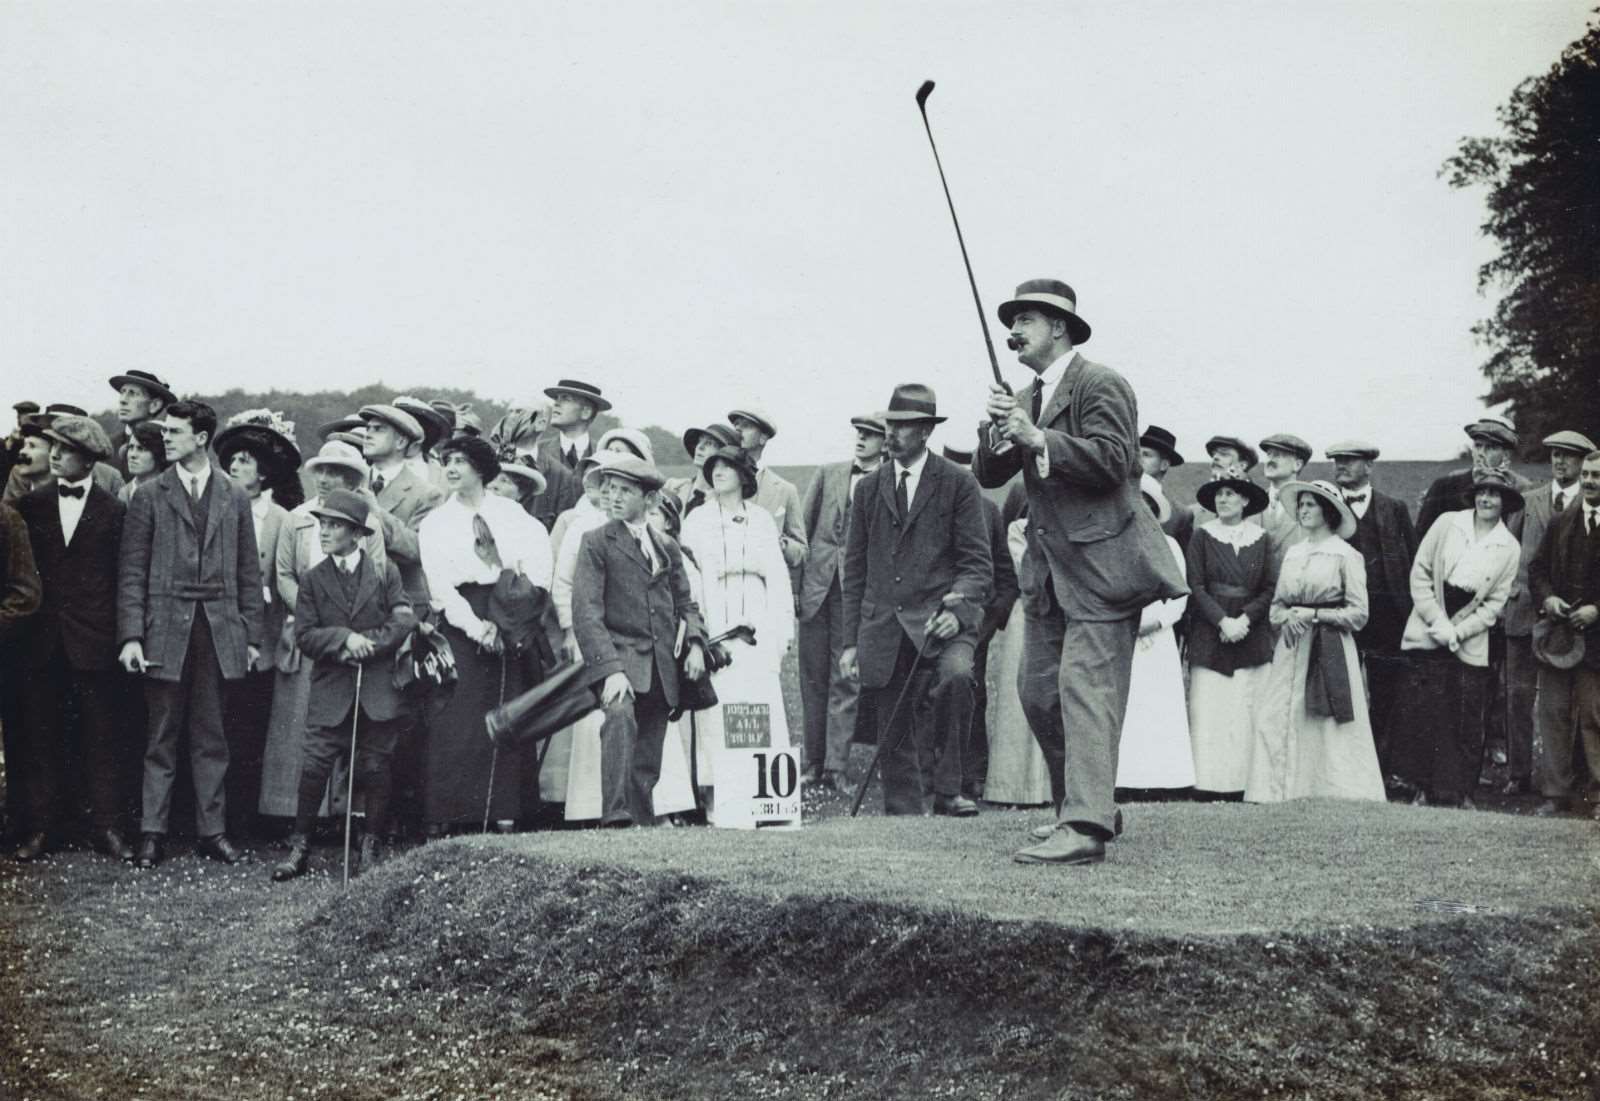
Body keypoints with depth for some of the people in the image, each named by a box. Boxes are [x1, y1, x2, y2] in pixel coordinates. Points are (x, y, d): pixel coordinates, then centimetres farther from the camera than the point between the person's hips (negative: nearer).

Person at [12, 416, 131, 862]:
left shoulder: (112, 511, 0)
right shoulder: (32, 504, 7)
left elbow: (123, 575, -1)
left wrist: (121, 633, -4)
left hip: (94, 641, -2)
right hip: (43, 641, 2)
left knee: (102, 736, 2)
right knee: (41, 736, 6)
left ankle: (106, 826, 8)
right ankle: (41, 827, 13)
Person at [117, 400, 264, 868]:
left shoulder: (234, 497, 8)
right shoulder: (149, 497, 3)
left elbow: (248, 573, 10)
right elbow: (132, 572, 0)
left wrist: (252, 635, 5)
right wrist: (131, 636, -8)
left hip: (219, 632, 1)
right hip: (165, 631, -1)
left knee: (211, 738, 7)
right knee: (161, 737, 3)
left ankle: (212, 829, 13)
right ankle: (153, 832, 10)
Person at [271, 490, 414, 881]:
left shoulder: (384, 572, 4)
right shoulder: (314, 579, 7)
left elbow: (404, 620, -4)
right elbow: (304, 636, 0)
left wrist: (366, 644, -12)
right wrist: (345, 638, -15)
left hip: (378, 690, -1)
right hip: (330, 691, 1)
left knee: (375, 769, 4)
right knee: (314, 766, -6)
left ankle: (370, 848, 16)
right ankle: (299, 847, 4)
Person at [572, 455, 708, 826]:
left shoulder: (667, 547, 18)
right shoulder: (596, 542, 2)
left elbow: (685, 603, 22)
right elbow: (586, 611, -8)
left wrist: (695, 642, 0)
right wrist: (610, 668, -20)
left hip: (661, 667, 5)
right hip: (618, 656, -5)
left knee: (647, 763, 5)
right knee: (620, 717, -32)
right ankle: (616, 817, -38)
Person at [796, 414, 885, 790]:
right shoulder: (827, 474, 12)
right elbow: (803, 529, 10)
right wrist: (794, 584, 3)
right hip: (817, 585, 4)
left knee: (844, 680, -3)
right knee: (813, 678, 7)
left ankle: (835, 768, -2)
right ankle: (813, 765, 14)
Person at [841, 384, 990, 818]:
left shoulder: (958, 484, 4)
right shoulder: (869, 489, 14)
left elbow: (977, 561, 0)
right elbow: (855, 570, 16)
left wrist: (958, 611, -19)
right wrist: (851, 640, 10)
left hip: (938, 615, -3)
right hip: (883, 628, 3)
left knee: (956, 676, -32)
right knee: (893, 739, 3)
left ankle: (945, 788, -20)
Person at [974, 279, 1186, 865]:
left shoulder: (1100, 385, -8)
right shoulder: (1025, 397, 17)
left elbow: (1110, 461, -20)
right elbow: (988, 476, 11)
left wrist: (1036, 437, -20)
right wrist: (999, 431, -8)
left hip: (1099, 563, -9)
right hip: (1048, 569, 9)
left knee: (1085, 690, -15)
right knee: (1038, 692, 11)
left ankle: (1085, 827, -18)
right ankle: (1083, 806, 25)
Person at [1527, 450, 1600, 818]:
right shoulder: (1560, 524, 11)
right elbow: (1537, 568, 14)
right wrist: (1546, 597, -4)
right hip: (1558, 632, 4)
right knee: (1554, 712, 6)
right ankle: (1556, 792, 12)